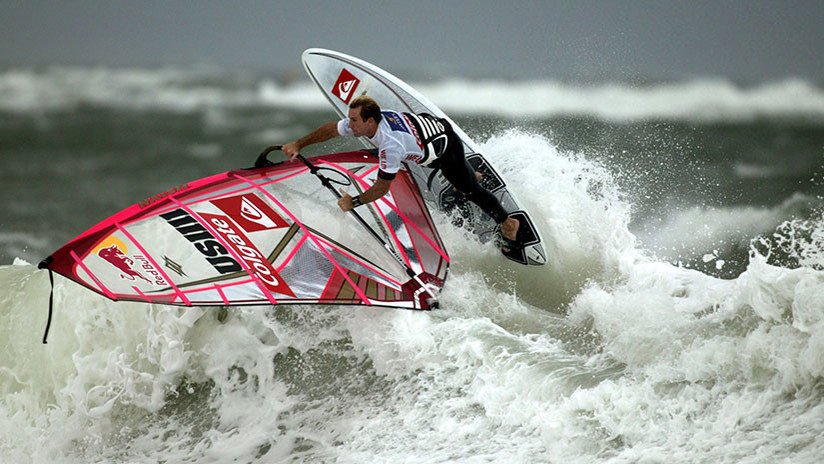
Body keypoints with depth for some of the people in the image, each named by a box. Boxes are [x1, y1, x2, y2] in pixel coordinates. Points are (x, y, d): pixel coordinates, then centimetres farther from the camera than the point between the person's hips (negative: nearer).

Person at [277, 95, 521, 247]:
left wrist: (354, 202, -33)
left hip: (445, 144, -7)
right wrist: (298, 145, -14)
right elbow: (331, 129, -9)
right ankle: (470, 174, 68)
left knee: (468, 189, 10)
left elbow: (382, 187, -37)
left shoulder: (390, 145, -44)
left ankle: (507, 223, 28)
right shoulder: (364, 120, -23)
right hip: (426, 121, 7)